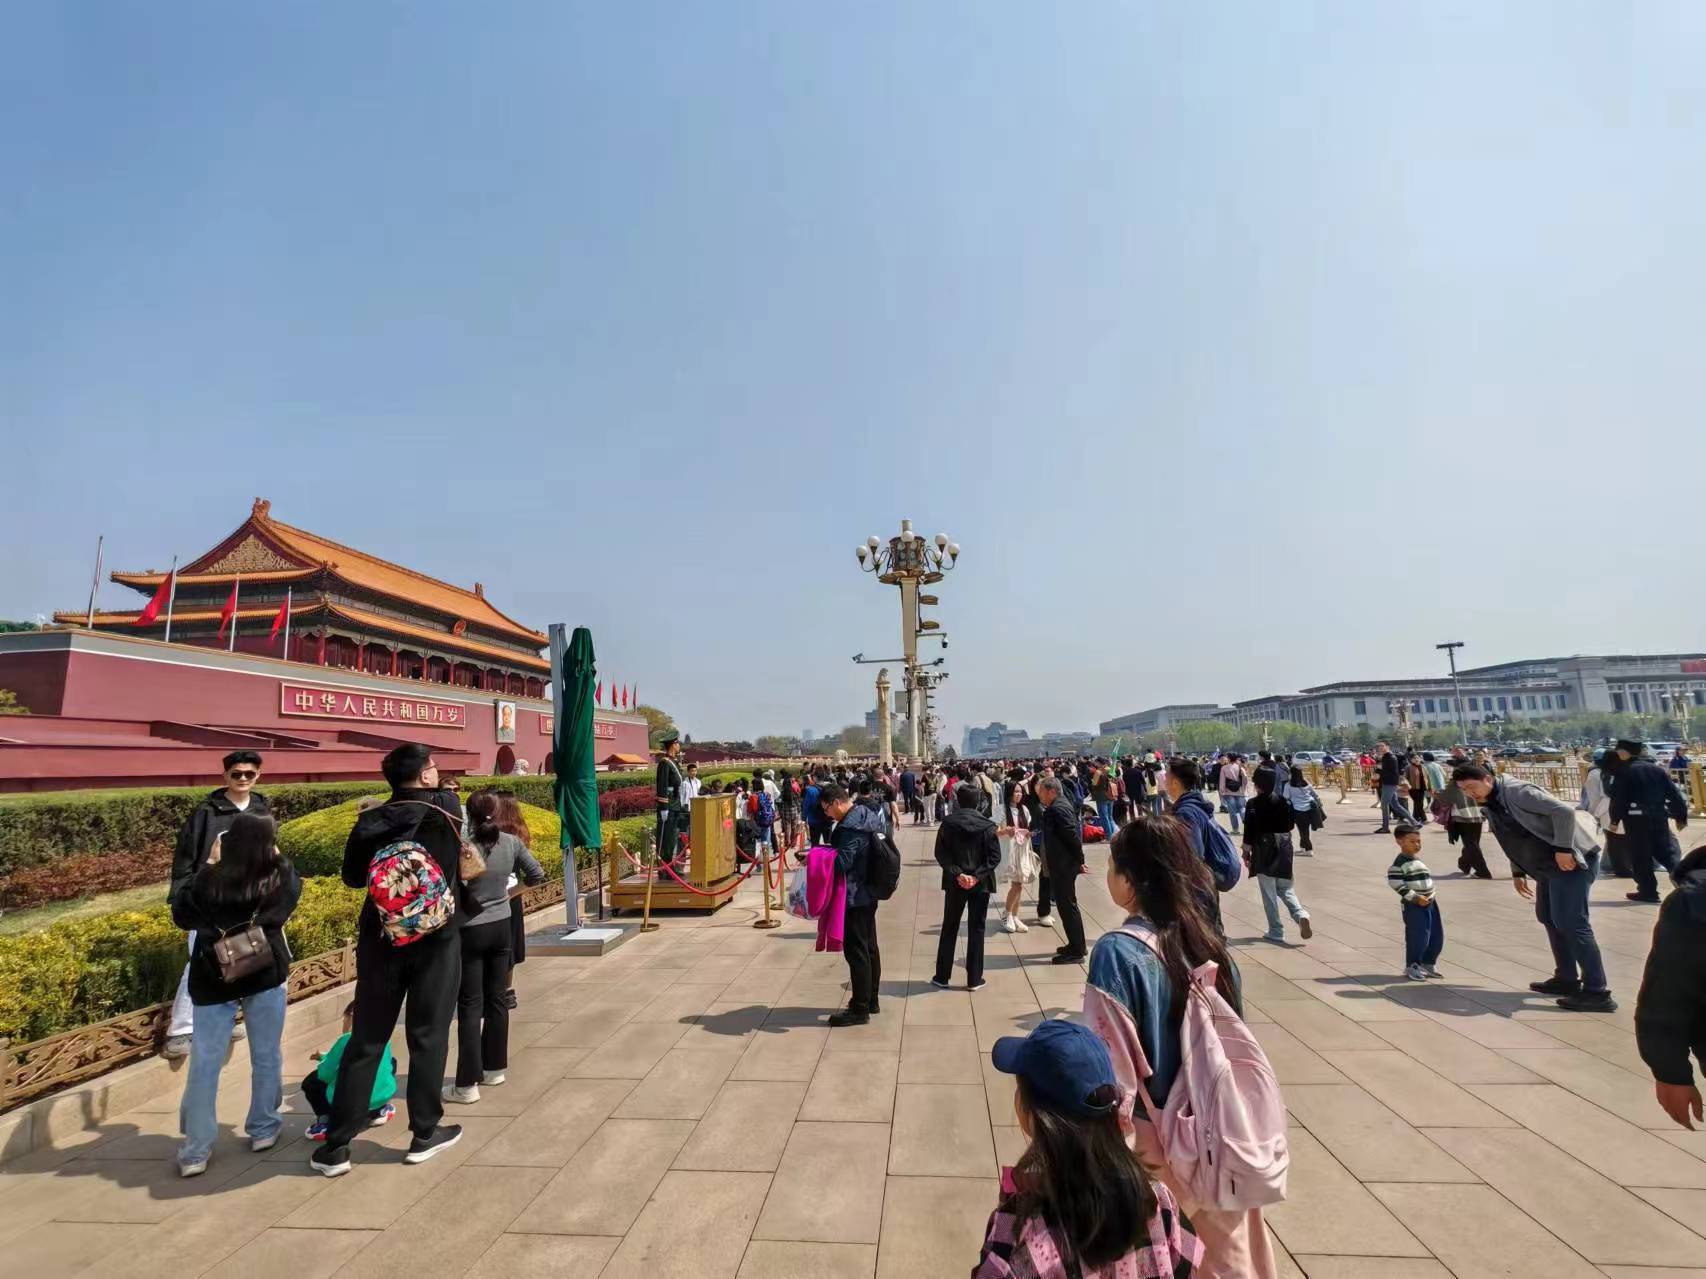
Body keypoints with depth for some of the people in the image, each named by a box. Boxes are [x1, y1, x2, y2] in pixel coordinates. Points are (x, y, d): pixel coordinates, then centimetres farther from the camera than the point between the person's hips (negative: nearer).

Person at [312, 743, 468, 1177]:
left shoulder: (372, 820, -3)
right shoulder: (447, 808, -11)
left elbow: (353, 876, 7)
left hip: (380, 939, 3)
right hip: (435, 938, -2)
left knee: (365, 1041, 13)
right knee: (428, 1037, 9)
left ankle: (336, 1145, 19)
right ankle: (425, 1134, 20)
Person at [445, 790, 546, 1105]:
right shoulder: (511, 843, -6)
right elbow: (537, 875, 2)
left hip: (470, 931, -4)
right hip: (501, 926, 4)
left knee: (470, 1005, 3)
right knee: (497, 998, 15)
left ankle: (467, 1084, 8)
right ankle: (494, 1068, 28)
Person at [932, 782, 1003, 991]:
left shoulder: (948, 823, -5)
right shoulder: (987, 825, -6)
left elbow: (940, 853, -9)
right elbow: (995, 856, -10)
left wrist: (957, 873, -11)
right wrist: (977, 876, -12)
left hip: (954, 883, 1)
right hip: (981, 883, -1)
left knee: (949, 929, 12)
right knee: (976, 930, 9)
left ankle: (942, 976, 19)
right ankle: (974, 979, 14)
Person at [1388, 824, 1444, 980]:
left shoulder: (1418, 859, 12)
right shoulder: (1399, 862, -15)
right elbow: (1395, 882, -21)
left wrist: (1429, 896, 11)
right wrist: (1415, 897, -20)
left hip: (1430, 903, 9)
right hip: (1413, 906, -8)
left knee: (1437, 937, 13)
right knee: (1418, 937, -4)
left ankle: (1427, 964, 30)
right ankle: (1411, 967, 12)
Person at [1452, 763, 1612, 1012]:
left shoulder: (1518, 792, -19)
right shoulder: (1489, 807, 8)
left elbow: (1564, 811, -25)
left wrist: (1562, 848, -26)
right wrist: (1517, 872, 16)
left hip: (1571, 861, -10)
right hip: (1548, 867, 10)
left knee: (1571, 923, -12)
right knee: (1548, 917, 17)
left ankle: (1597, 993, -7)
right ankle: (1566, 979, 29)